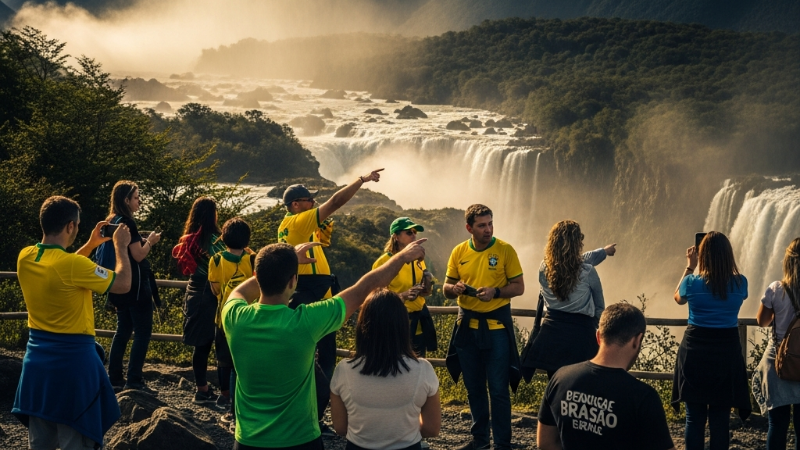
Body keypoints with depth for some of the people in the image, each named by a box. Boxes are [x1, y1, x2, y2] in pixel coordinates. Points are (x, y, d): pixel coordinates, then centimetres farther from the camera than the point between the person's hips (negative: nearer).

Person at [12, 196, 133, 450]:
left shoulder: (25, 257, -1)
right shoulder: (75, 265, -21)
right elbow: (123, 284, -10)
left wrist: (90, 245, 20)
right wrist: (120, 247, 3)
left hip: (37, 357, 7)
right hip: (73, 359, -7)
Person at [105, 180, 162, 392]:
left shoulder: (113, 222, 11)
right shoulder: (127, 223, -17)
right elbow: (138, 255, -18)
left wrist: (143, 242, 16)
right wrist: (150, 241, -2)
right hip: (136, 285, -9)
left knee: (123, 330, 15)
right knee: (143, 332, -4)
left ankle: (115, 378, 17)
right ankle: (133, 380, -7)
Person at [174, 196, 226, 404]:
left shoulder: (189, 239, 6)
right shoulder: (212, 239, -16)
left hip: (194, 293, 7)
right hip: (211, 295, -7)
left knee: (201, 344, 11)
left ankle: (202, 389, 16)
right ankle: (225, 390, 4)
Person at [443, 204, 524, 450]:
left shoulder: (505, 250, -7)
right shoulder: (459, 252, 3)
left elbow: (518, 287, -4)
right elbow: (447, 288, 10)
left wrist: (495, 292, -21)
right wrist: (455, 288, -13)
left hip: (496, 325, -4)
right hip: (467, 325, 4)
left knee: (498, 389, -2)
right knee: (473, 387, 14)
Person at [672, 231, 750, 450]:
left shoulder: (692, 282, -9)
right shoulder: (740, 283, -5)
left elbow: (679, 298, 13)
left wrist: (689, 267, 18)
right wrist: (721, 256, 20)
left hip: (695, 352, -1)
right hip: (727, 352, 1)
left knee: (695, 416, 8)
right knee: (720, 418, 7)